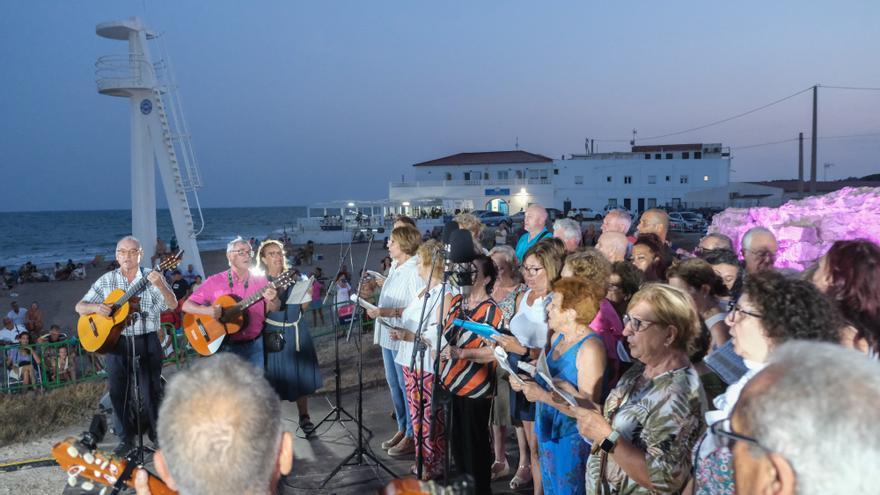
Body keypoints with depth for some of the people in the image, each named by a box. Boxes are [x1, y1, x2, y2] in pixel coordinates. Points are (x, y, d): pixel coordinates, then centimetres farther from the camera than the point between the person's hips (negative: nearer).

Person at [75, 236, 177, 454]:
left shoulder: (152, 277, 0)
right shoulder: (106, 281, 7)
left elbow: (173, 305, -11)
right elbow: (80, 307, 10)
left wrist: (160, 285, -29)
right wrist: (96, 307, -12)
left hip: (147, 341, -2)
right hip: (115, 342, 3)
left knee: (151, 391, 0)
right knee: (118, 391, 7)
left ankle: (158, 435, 15)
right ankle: (126, 437, 22)